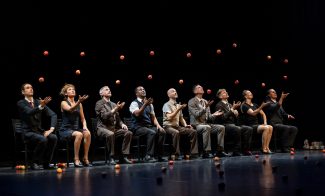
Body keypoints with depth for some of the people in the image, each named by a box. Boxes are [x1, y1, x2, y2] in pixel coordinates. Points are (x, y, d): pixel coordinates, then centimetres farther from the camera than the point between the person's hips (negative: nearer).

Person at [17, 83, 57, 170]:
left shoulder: (39, 102, 9)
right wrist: (41, 106, -44)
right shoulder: (21, 103, -5)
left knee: (53, 137, -23)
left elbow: (53, 115, 3)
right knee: (43, 139, -32)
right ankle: (34, 163, -14)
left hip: (39, 130, 5)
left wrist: (51, 129, -12)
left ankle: (46, 162, -10)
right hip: (28, 132, -5)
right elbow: (29, 112, -26)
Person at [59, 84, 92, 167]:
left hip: (76, 128, 5)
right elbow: (70, 109, -24)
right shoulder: (64, 103, -1)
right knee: (79, 134, -34)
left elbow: (82, 118, 17)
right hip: (66, 130, -5)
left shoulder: (79, 104, 14)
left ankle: (85, 158, -21)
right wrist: (79, 101, -40)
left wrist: (85, 126, -4)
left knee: (87, 133, -26)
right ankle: (76, 159, -27)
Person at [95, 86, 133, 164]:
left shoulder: (113, 104, 20)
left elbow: (117, 118, 20)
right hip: (103, 128, -7)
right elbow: (104, 116, -16)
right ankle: (111, 157, -25)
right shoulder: (99, 103, -1)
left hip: (114, 128, 7)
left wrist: (122, 124, 0)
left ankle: (124, 156, -13)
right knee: (110, 134, -39)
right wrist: (115, 109, -23)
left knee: (129, 133, -16)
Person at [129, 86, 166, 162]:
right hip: (138, 127, -6)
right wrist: (145, 105, -34)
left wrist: (158, 125, -2)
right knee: (152, 133, -34)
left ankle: (159, 156, -16)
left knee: (162, 132, -20)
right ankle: (149, 156, -30)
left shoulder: (149, 104, 19)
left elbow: (153, 117, 17)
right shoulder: (134, 103, -2)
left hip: (149, 126, 6)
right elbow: (137, 114, -22)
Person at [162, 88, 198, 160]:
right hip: (168, 126, -7)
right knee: (176, 132, -40)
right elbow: (169, 117, -17)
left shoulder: (178, 105, 18)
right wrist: (178, 109, -21)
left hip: (177, 126, 7)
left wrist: (186, 125, 5)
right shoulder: (167, 105, -3)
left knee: (193, 131, -12)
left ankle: (193, 153, -11)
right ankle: (176, 155, -33)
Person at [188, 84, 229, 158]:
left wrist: (214, 115, -5)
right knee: (207, 127, -37)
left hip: (205, 124, 7)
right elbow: (196, 114, -17)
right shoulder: (192, 102, -4)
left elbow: (208, 117, 16)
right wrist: (205, 107, -28)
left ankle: (220, 150, -8)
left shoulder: (205, 101, 17)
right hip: (196, 125, -7)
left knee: (221, 127, -10)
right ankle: (206, 152, -34)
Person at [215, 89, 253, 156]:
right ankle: (236, 151, -29)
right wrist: (232, 109, -16)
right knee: (238, 129, -36)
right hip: (225, 125, -7)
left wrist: (236, 114, 0)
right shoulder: (219, 105, 0)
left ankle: (245, 149, -14)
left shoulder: (230, 105, 24)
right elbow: (223, 117, -15)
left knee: (249, 129, -15)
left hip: (233, 124, 8)